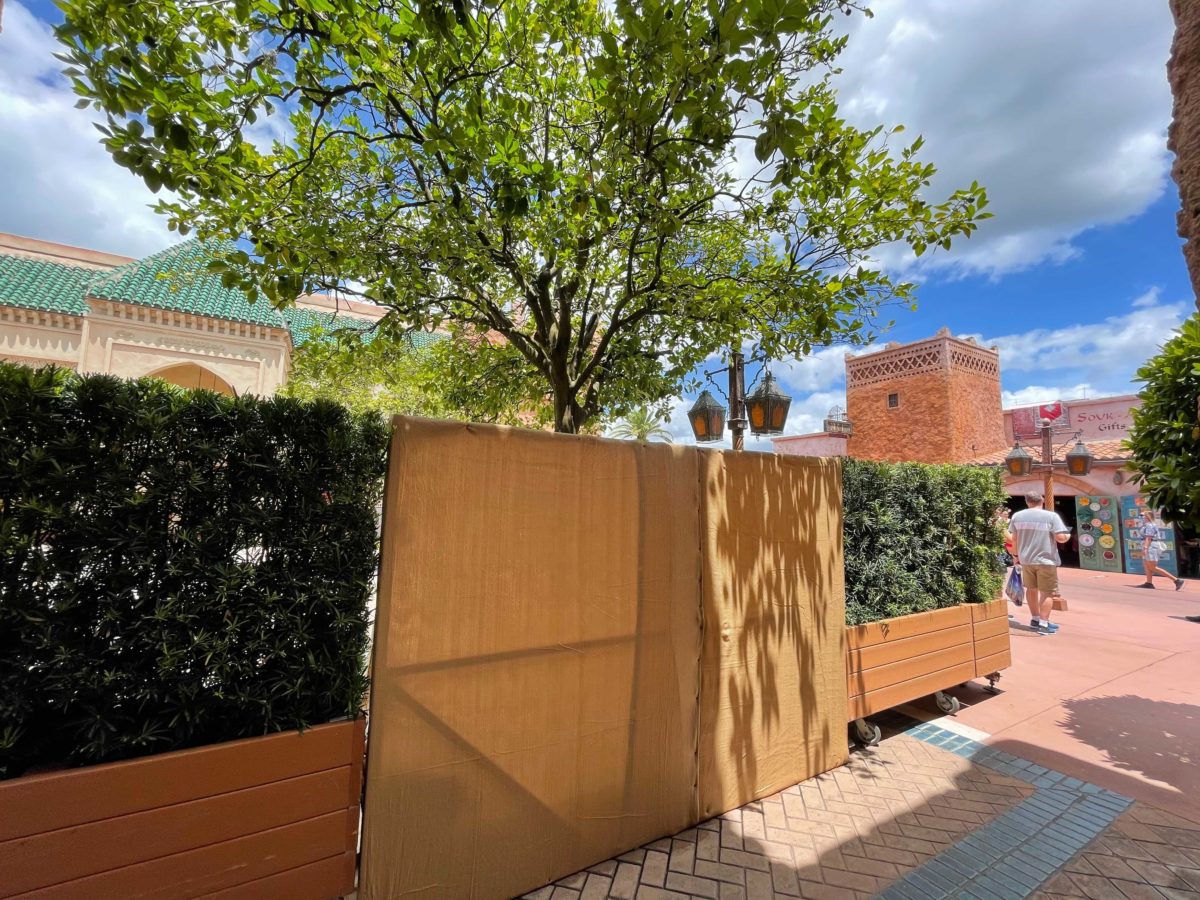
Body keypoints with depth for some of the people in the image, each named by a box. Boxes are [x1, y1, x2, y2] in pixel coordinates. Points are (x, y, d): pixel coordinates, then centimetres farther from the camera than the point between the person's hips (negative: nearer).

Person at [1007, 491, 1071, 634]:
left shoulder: (1017, 516, 3)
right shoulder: (1051, 516, -10)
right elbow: (1061, 538, -13)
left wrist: (1017, 555, 21)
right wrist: (1068, 536, 11)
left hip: (1025, 559, 4)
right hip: (1045, 560, -4)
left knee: (1031, 589, 18)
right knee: (1048, 592, 2)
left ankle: (1035, 618, 28)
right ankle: (1043, 623, -2)